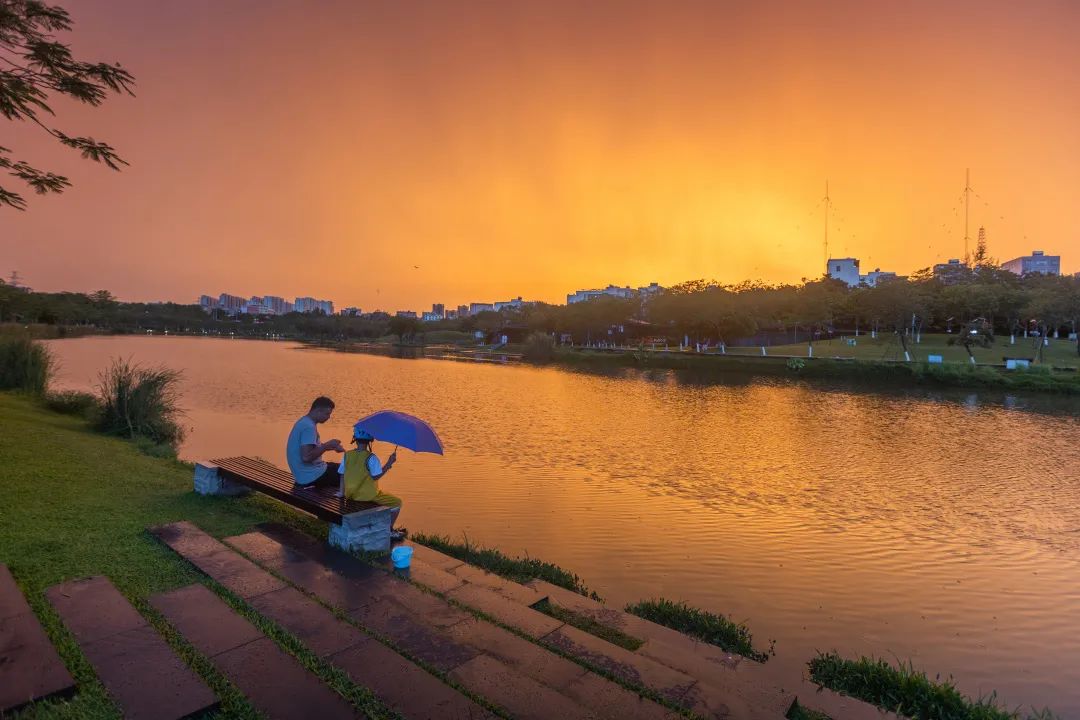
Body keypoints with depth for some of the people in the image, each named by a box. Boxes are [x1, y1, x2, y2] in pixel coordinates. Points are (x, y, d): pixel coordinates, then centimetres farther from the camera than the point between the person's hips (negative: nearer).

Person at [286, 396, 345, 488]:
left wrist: (332, 446, 7)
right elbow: (306, 457, -30)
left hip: (305, 473, 10)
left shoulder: (304, 421, 9)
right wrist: (327, 446, -18)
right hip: (310, 476, -10)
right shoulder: (309, 427, -22)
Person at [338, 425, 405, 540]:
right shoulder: (371, 458, -19)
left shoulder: (347, 455, -2)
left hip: (351, 495, 7)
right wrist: (389, 464, -14)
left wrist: (342, 491, 12)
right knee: (397, 502, 10)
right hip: (368, 495, -7)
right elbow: (376, 476, -19)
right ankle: (389, 530, 13)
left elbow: (342, 474, 3)